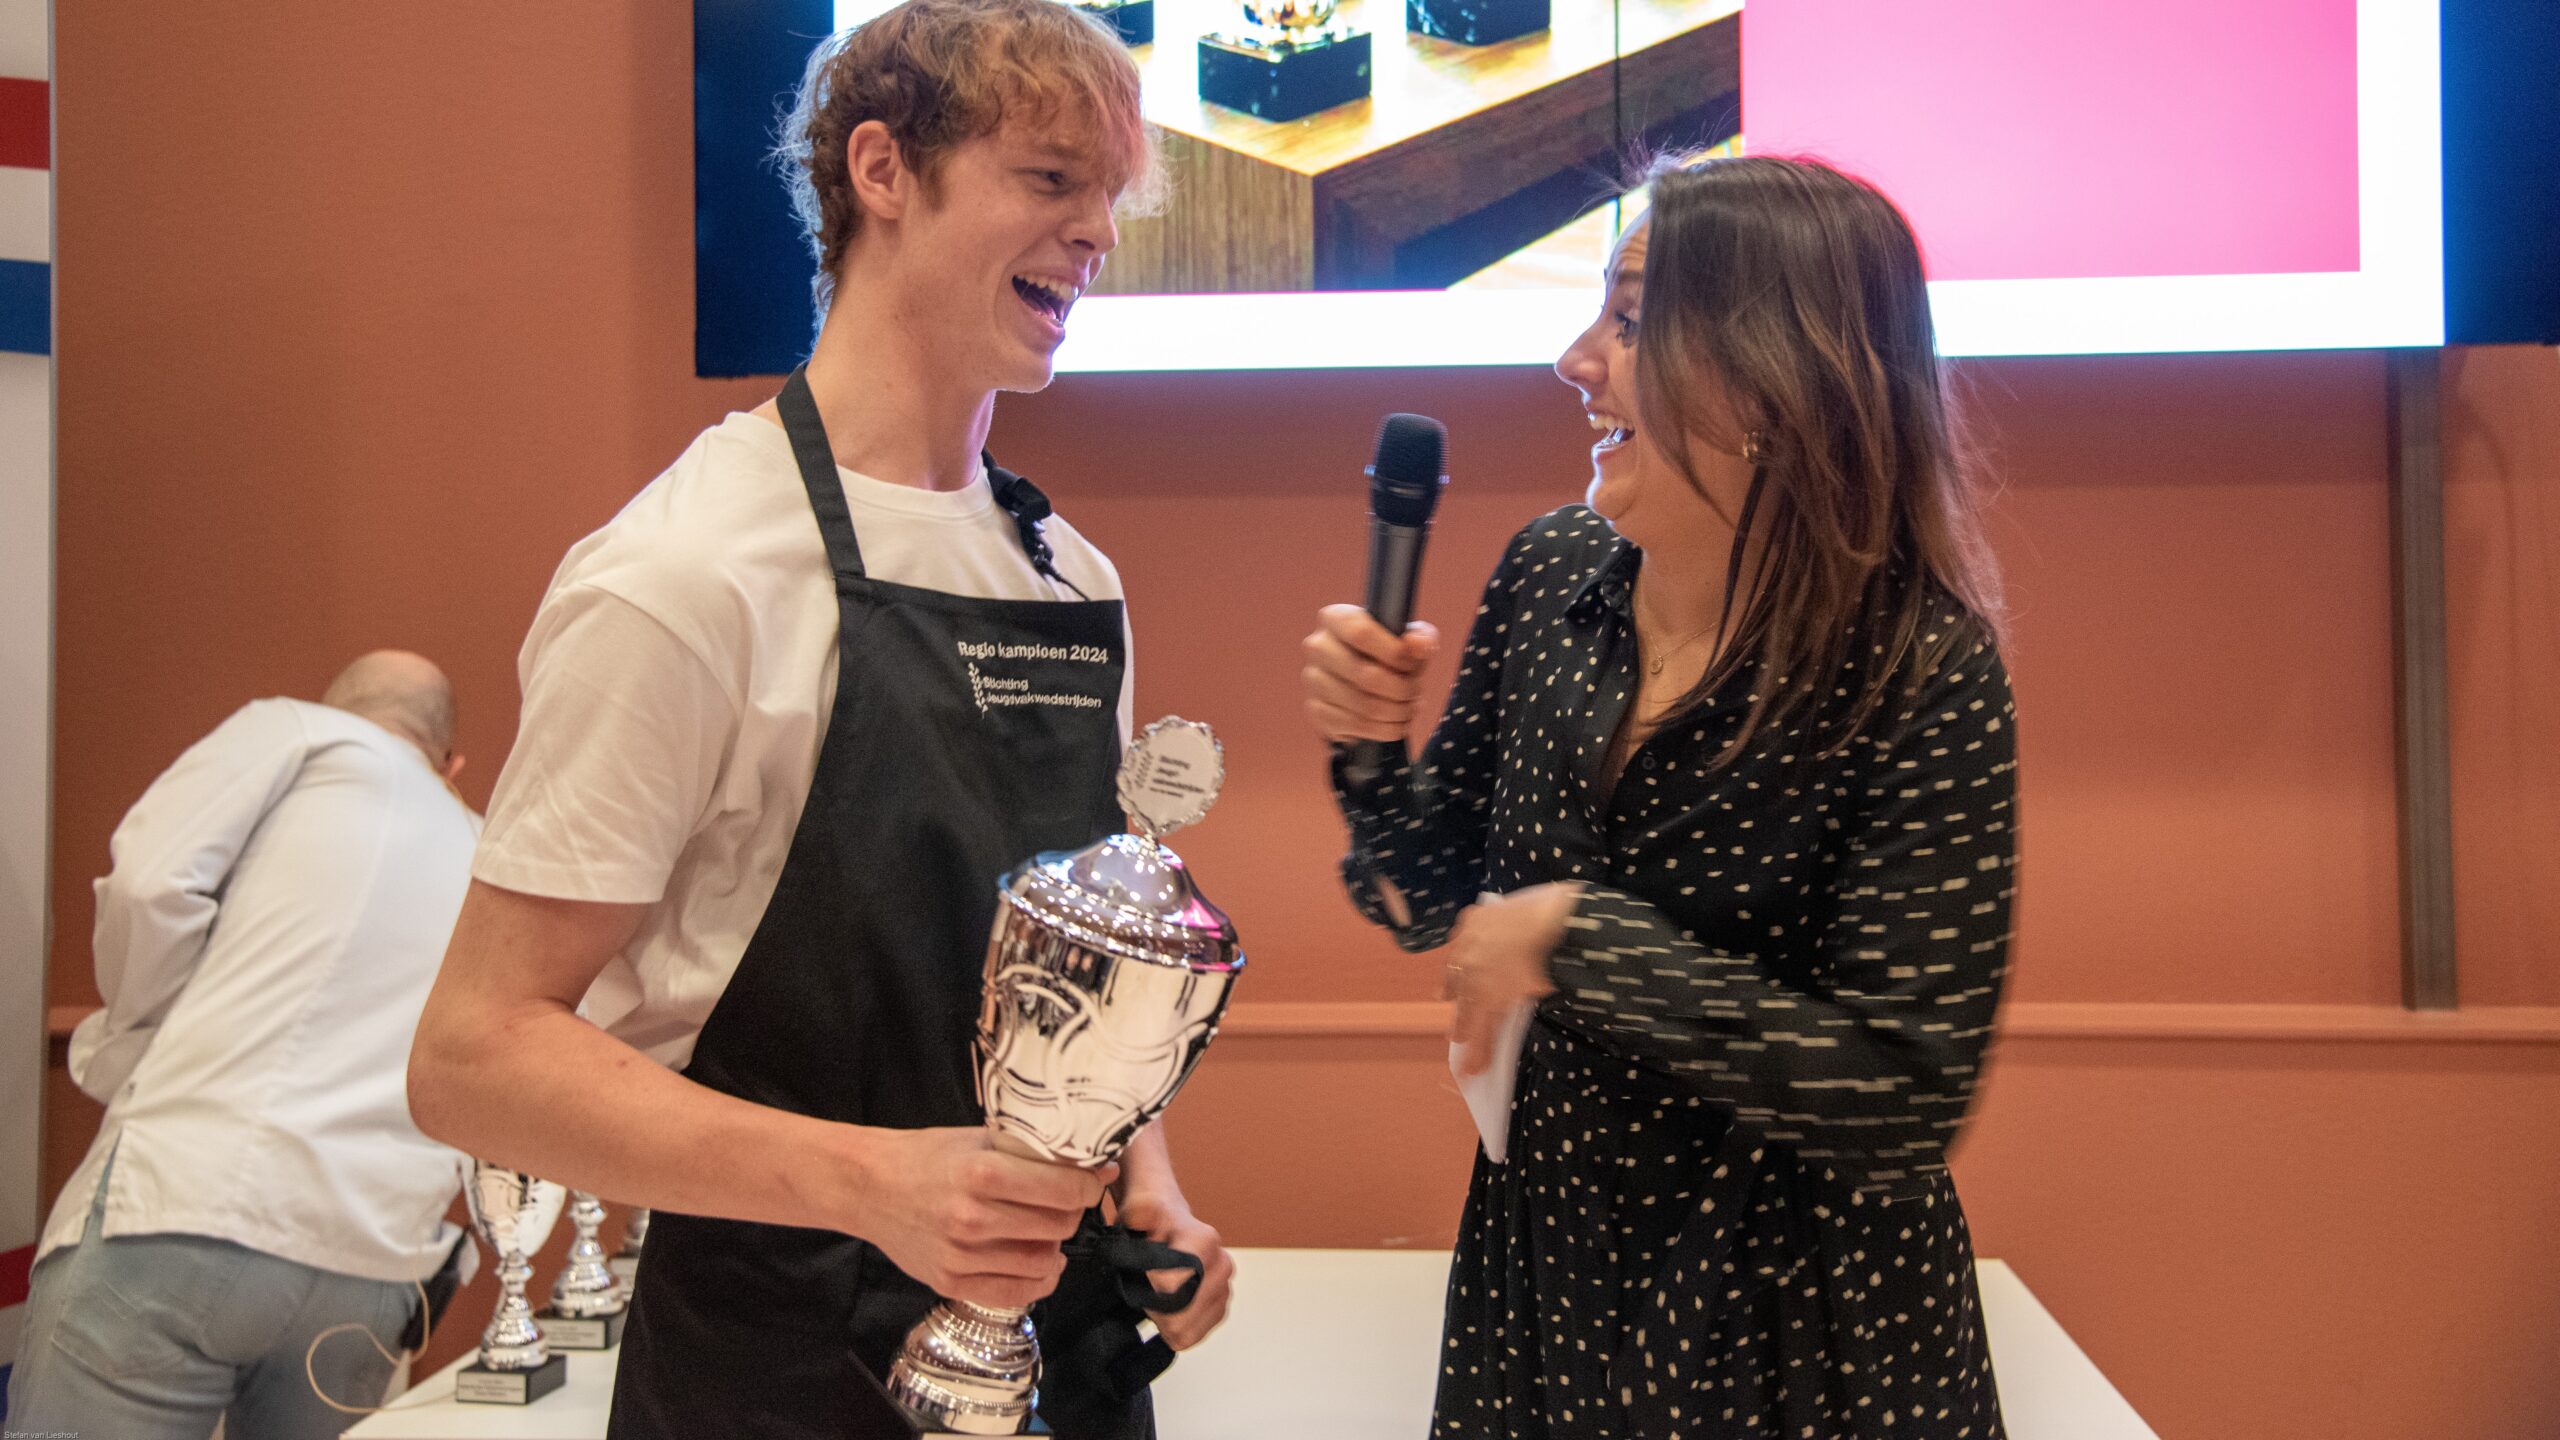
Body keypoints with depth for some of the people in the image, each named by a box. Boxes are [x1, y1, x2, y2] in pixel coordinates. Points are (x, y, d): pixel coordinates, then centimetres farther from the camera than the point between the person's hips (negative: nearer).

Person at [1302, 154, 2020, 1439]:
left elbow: (1910, 1090, -24)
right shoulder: (1552, 574, -7)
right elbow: (1442, 910, 3)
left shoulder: (1922, 677, -22)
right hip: (1536, 1262, 5)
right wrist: (1372, 748, -16)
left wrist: (1583, 940, -26)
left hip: (1794, 1325, -4)